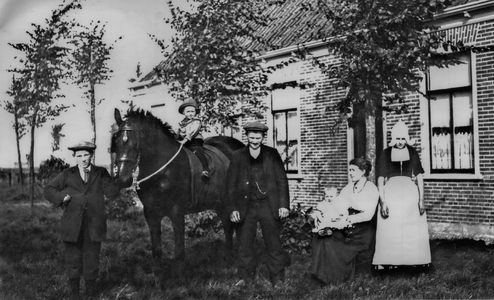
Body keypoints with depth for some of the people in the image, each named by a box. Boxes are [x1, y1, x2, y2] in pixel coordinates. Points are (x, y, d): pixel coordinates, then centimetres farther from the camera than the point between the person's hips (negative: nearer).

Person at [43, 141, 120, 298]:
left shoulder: (100, 173, 5)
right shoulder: (68, 175, 7)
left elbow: (113, 193, -4)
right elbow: (49, 189, 10)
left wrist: (98, 175, -11)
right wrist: (61, 197, -8)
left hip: (94, 226, 0)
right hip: (72, 225, 0)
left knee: (92, 261, 10)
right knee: (72, 260, 9)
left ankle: (91, 292, 25)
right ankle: (74, 293, 24)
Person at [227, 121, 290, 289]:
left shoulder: (272, 154, 4)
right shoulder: (237, 156, 6)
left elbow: (282, 181, 3)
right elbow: (231, 185, 5)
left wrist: (284, 205, -5)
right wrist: (233, 208, -3)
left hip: (269, 205, -1)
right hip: (246, 207, 1)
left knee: (274, 244, 5)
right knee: (244, 245, 7)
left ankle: (277, 278, 17)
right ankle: (246, 277, 21)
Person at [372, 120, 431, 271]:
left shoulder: (412, 152, 4)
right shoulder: (386, 154, -1)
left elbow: (419, 177, 5)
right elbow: (380, 179, -2)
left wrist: (421, 199, -2)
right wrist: (382, 201, -10)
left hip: (410, 193, 1)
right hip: (390, 193, -1)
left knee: (413, 231, 6)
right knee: (389, 231, 2)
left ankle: (415, 262, 18)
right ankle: (388, 263, 11)